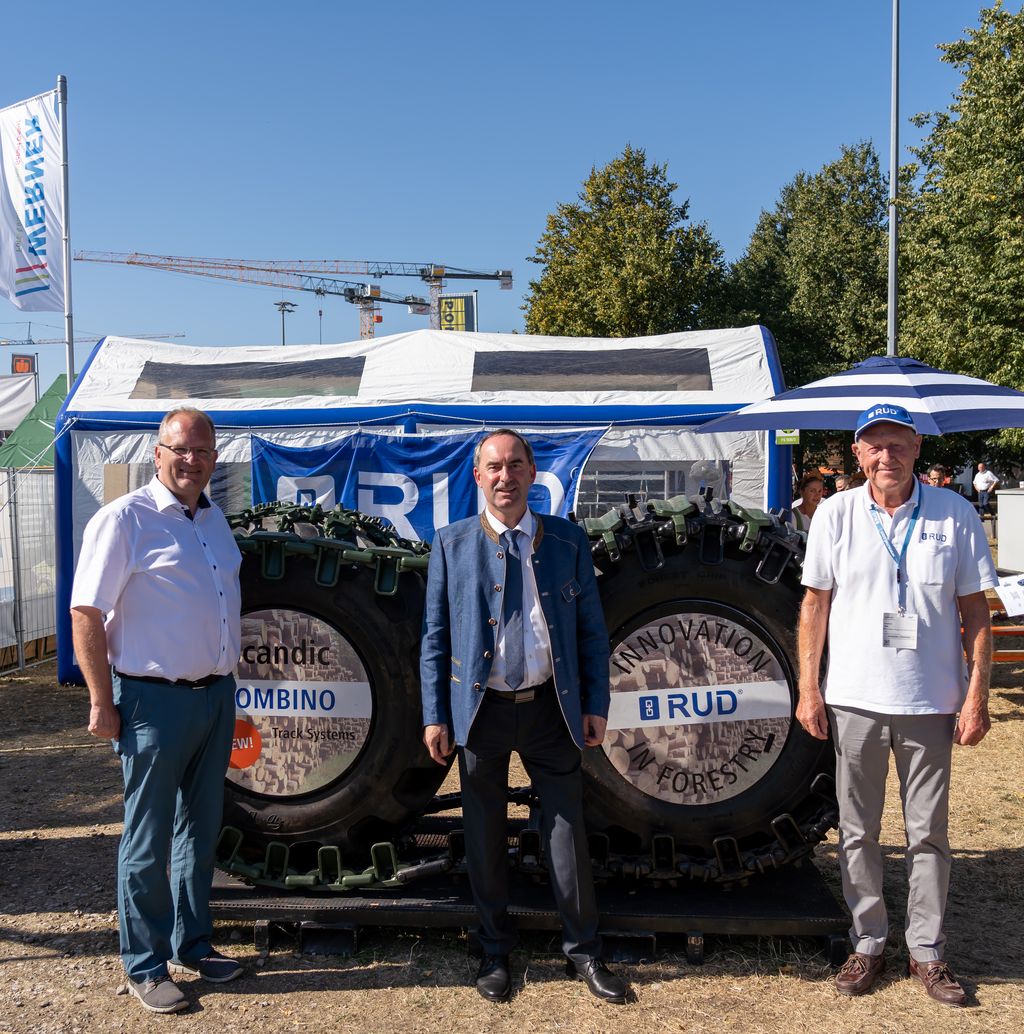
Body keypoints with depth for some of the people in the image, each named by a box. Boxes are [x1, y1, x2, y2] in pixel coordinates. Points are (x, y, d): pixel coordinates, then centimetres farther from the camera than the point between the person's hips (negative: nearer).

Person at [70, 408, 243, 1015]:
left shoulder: (214, 518, 10)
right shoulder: (126, 519, -12)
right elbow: (86, 614, -13)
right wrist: (102, 703, -14)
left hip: (216, 694, 7)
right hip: (155, 700, -7)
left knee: (201, 831, 18)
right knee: (148, 842, 6)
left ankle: (192, 945, 33)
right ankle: (144, 968, 21)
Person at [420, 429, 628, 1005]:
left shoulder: (568, 541, 3)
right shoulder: (452, 545, 1)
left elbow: (592, 630, 5)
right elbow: (436, 636, 2)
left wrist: (596, 705, 1)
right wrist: (436, 715, -1)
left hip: (551, 707, 0)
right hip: (481, 711, 0)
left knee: (568, 833, 6)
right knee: (486, 837, 11)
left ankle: (584, 951, 23)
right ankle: (496, 952, 28)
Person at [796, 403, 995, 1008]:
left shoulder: (955, 515, -2)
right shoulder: (836, 514, 0)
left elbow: (975, 611, 2)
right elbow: (815, 603, 4)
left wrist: (977, 695, -4)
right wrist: (808, 689, 0)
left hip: (930, 703, 0)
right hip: (854, 700, 1)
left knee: (929, 833, 11)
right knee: (858, 831, 11)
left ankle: (927, 951, 26)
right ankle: (869, 943, 27)